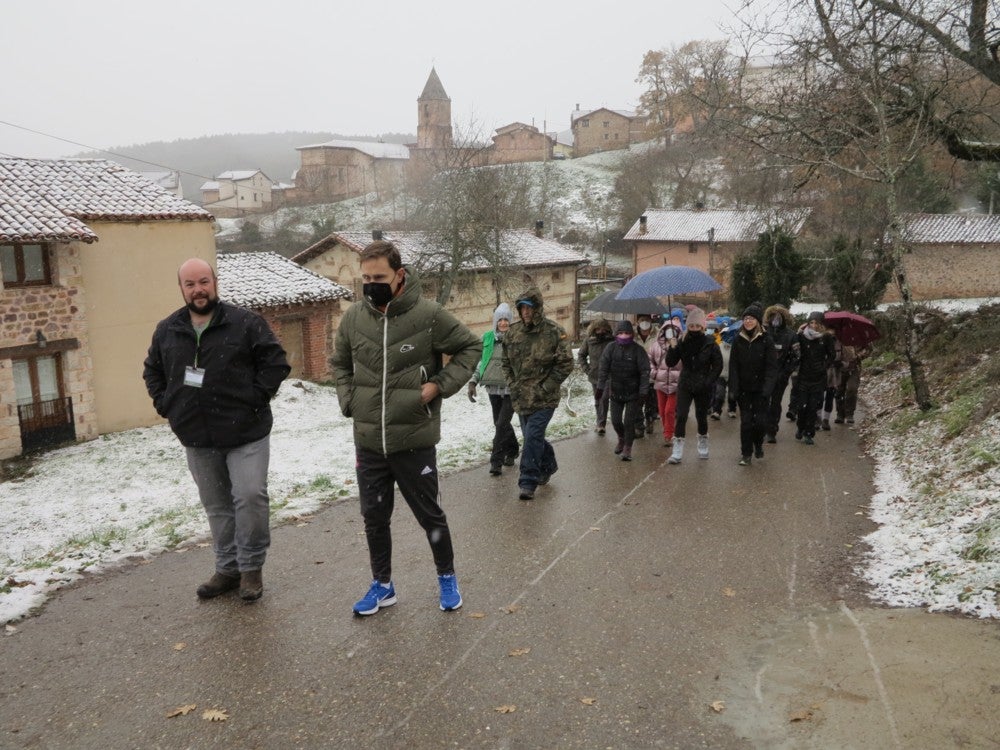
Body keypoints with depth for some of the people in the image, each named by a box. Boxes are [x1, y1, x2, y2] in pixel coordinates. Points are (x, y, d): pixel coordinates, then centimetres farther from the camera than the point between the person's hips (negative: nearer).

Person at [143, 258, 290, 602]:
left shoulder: (245, 322, -7)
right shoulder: (167, 330, 7)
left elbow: (276, 362, -6)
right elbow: (152, 371, 21)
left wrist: (256, 398, -11)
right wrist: (166, 406, 8)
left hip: (245, 432, -4)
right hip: (197, 437, 4)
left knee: (250, 497, -8)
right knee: (216, 505, 12)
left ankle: (251, 567, 9)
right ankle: (227, 567, 25)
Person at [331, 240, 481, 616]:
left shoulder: (428, 314, -13)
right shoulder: (354, 317, -1)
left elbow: (470, 347, -1)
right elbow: (340, 363, 17)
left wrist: (440, 385, -11)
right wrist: (348, 398, 2)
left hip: (414, 440, -3)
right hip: (367, 441, 4)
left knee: (429, 514, 12)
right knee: (374, 517, 14)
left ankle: (447, 577, 34)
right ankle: (382, 585, 33)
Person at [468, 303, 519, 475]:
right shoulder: (487, 338, 5)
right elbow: (480, 362, 12)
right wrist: (473, 381, 3)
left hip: (511, 389, -4)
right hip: (493, 388, 4)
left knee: (502, 424, -10)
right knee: (500, 423, 13)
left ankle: (496, 461, -2)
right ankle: (513, 449, 36)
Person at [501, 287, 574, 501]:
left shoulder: (554, 332, -10)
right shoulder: (513, 332, 4)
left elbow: (565, 364, -9)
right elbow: (506, 362, 15)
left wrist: (545, 388, -13)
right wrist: (512, 385, 3)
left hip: (544, 398, -5)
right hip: (521, 397, 5)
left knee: (533, 436, -13)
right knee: (533, 436, 16)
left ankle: (528, 481, -5)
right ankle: (548, 465, 41)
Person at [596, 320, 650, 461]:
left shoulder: (638, 350, -10)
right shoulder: (610, 349, -3)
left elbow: (645, 372, -11)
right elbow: (604, 369, 0)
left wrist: (643, 392, -15)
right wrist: (600, 387, -4)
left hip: (633, 393, -3)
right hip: (615, 391, 3)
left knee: (629, 421, -4)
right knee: (615, 420, 8)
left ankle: (627, 448, 11)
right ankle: (621, 439, 37)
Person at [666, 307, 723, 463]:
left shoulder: (710, 343, -6)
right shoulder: (682, 342, -1)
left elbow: (718, 365, -2)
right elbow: (671, 362, -4)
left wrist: (707, 382, -11)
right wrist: (672, 347, -19)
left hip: (703, 387, -1)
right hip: (685, 385, 1)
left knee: (701, 416, 11)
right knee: (680, 416, -9)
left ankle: (703, 445, 35)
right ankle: (677, 452, -7)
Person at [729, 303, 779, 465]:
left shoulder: (766, 339, -6)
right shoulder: (738, 339, 1)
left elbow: (771, 366, -8)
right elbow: (733, 365, 1)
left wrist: (767, 388, -15)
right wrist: (734, 388, -6)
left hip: (760, 388, -2)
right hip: (744, 388, 2)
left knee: (761, 420, -2)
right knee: (745, 421, 2)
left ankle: (758, 444, 28)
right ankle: (746, 453, 13)